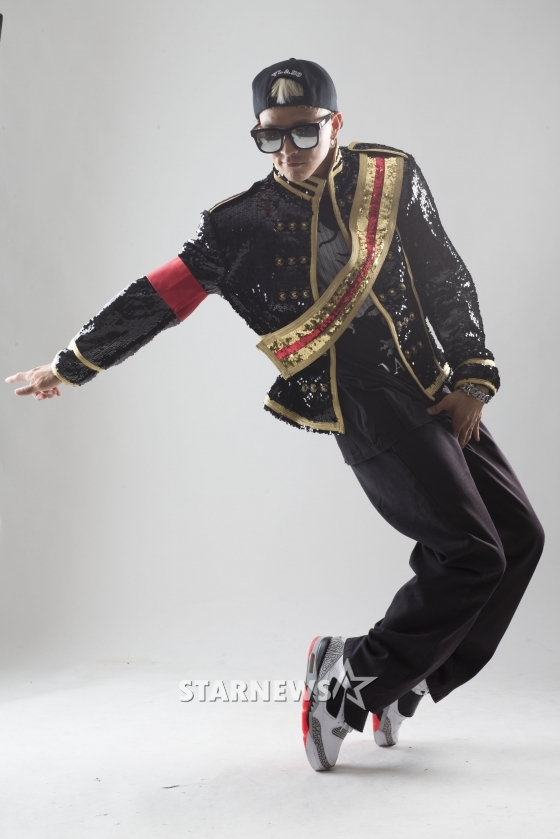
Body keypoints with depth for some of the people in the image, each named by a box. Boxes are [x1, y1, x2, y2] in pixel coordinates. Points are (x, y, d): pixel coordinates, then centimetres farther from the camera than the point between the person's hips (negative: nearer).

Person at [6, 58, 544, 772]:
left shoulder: (391, 175, 6)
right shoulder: (245, 222, -5)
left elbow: (448, 279, 11)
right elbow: (160, 297, -1)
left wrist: (471, 378, 4)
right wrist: (69, 366, 4)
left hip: (435, 392, 7)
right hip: (362, 405, -6)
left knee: (519, 537, 7)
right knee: (471, 553, -14)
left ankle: (409, 682, 15)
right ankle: (355, 679, -2)